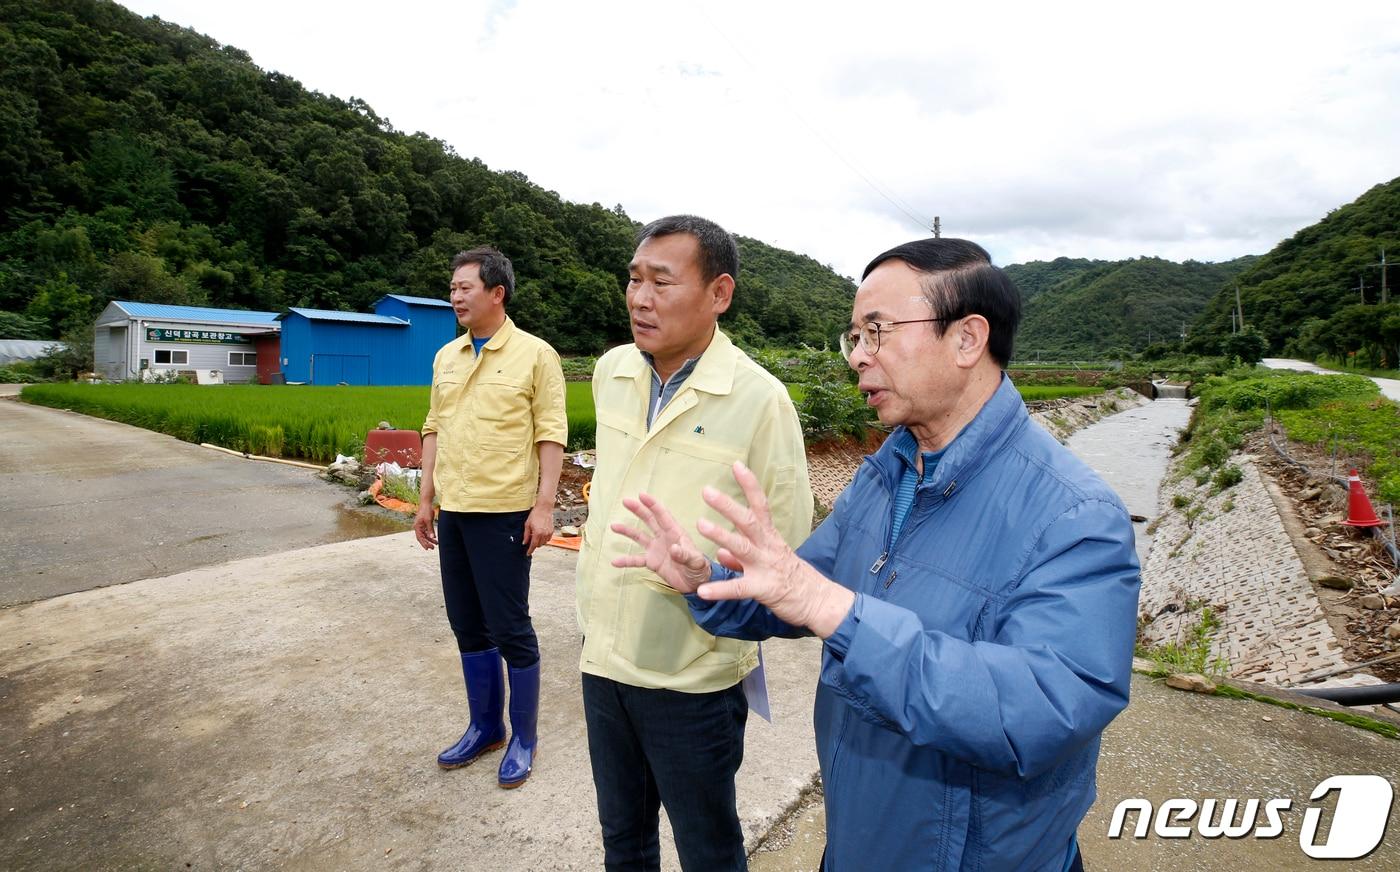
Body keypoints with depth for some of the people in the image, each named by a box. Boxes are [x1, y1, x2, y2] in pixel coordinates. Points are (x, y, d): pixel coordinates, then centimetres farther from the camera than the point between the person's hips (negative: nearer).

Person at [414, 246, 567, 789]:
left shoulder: (534, 354, -6)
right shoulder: (446, 357, 12)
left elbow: (550, 435, -9)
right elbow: (435, 430, 16)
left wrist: (544, 504, -15)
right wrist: (426, 499, 13)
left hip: (503, 512, -6)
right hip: (452, 512, 7)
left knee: (509, 629, 2)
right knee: (467, 627, 15)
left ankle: (523, 738, 21)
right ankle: (484, 726, 33)